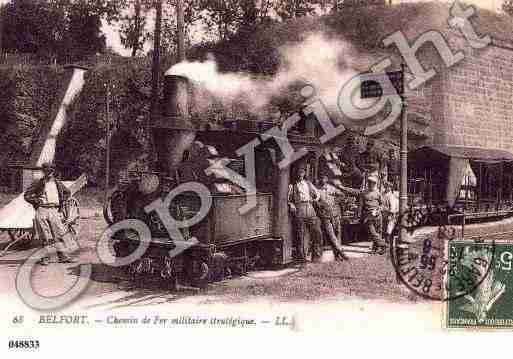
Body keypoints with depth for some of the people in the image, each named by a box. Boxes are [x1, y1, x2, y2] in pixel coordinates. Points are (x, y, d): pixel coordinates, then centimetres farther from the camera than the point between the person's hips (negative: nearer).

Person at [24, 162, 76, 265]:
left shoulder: (57, 183, 11)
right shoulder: (38, 183, 0)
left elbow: (67, 192, 27)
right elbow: (27, 195, 2)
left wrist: (62, 202, 16)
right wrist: (36, 202, -6)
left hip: (54, 210, 3)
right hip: (42, 210, -3)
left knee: (59, 233, 0)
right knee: (45, 236, -1)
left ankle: (61, 256, 6)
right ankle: (45, 257, 7)